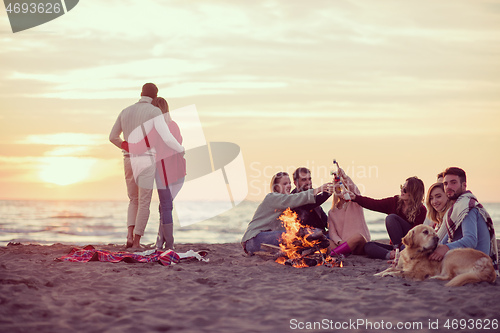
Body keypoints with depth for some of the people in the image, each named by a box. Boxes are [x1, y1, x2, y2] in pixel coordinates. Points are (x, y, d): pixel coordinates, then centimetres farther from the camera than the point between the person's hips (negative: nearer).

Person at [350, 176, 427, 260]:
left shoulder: (421, 210, -10)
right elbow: (373, 204, -4)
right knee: (368, 246, -18)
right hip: (396, 245, 5)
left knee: (391, 217, -22)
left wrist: (400, 247, -29)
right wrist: (355, 197, -16)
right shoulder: (394, 202, 4)